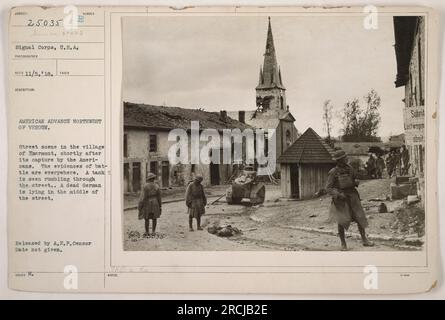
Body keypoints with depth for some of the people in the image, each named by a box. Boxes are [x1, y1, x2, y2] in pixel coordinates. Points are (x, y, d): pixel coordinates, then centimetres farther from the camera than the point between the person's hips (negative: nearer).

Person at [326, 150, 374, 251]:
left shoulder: (349, 168, 4)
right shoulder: (333, 172, -9)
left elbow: (354, 179, 20)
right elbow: (328, 188, -9)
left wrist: (356, 182, -4)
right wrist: (338, 194, -24)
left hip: (352, 196, 4)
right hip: (340, 198, -4)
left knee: (360, 217, 0)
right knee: (342, 221, -6)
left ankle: (364, 240, 12)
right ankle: (343, 243, 9)